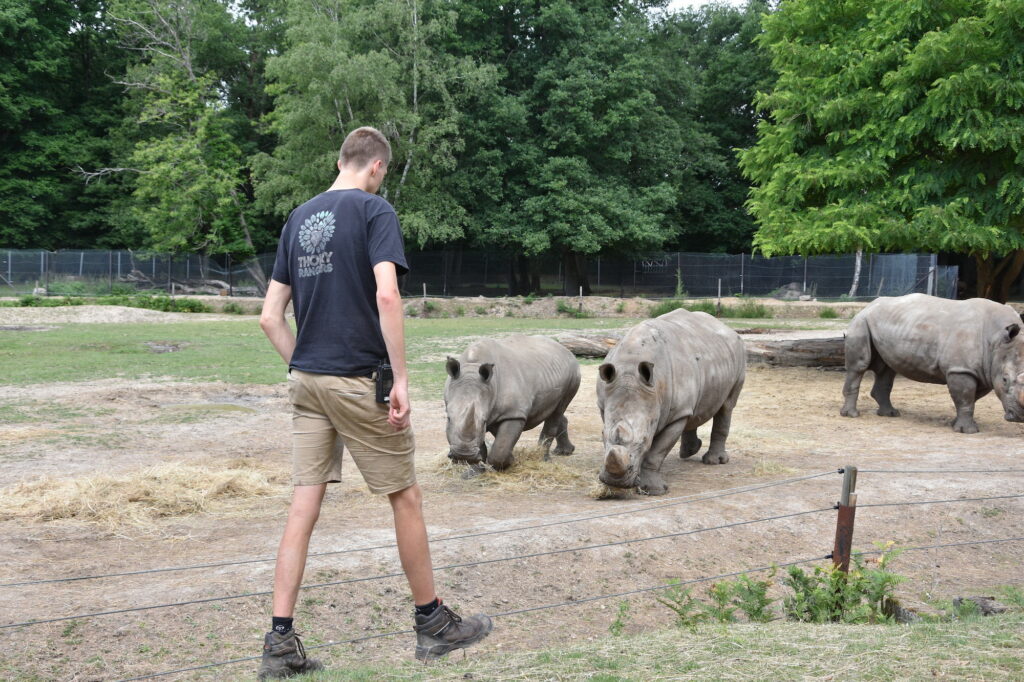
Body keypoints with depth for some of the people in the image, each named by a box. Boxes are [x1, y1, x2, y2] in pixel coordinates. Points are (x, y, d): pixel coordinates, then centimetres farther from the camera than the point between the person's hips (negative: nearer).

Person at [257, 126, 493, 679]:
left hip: (306, 381, 6)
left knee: (303, 507, 6)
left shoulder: (299, 218, 13)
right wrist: (400, 378, -18)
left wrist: (301, 366, 17)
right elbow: (386, 294, -20)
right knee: (405, 498, 7)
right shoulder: (374, 210, -6)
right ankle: (433, 623, 19)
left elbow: (269, 316, 12)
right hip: (357, 380, -6)